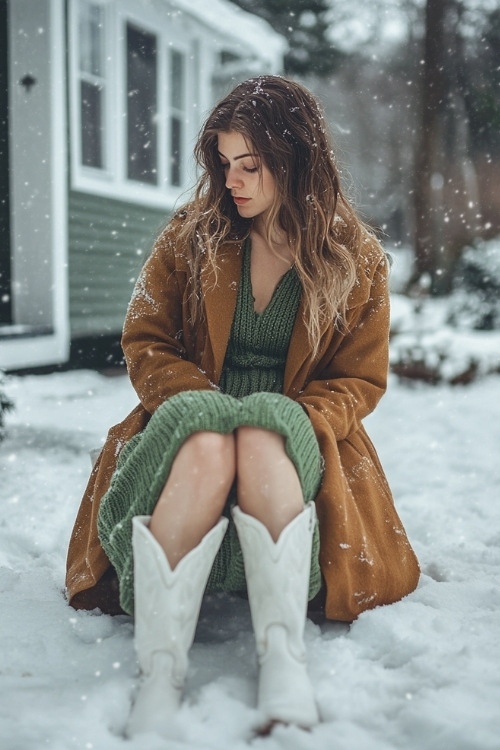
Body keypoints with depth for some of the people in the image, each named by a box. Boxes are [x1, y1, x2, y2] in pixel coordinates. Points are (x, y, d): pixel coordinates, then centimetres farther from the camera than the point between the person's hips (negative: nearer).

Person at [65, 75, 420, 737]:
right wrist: (204, 402, -14)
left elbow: (360, 380, 7)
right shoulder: (190, 235, 8)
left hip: (294, 438, 0)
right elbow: (144, 342, 6)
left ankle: (283, 657, -48)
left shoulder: (358, 260, 7)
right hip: (192, 417, 0)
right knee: (208, 447, -39)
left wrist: (290, 420, -14)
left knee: (257, 440, -39)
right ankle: (159, 674, -47)